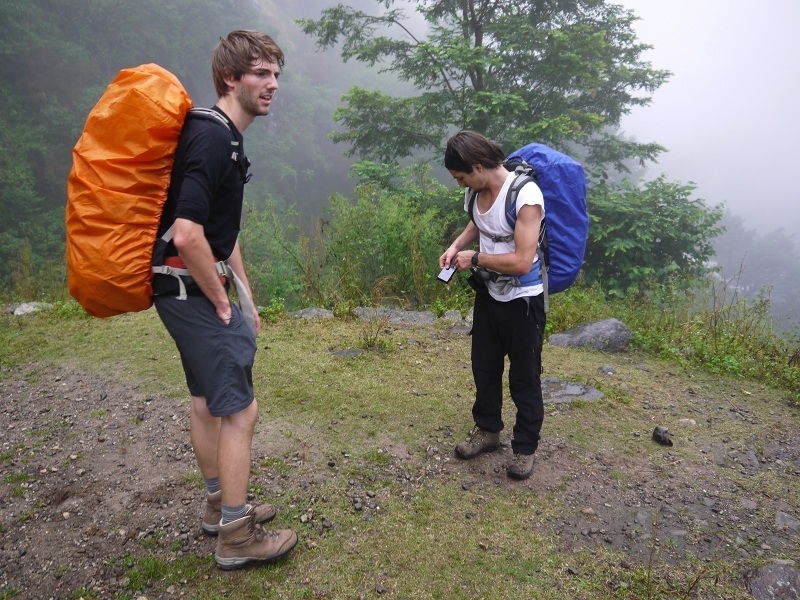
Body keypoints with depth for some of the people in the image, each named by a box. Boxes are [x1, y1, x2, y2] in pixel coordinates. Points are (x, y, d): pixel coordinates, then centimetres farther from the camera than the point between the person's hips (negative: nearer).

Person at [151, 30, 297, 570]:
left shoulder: (225, 139, 14)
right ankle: (237, 536, 9)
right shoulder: (214, 139, -19)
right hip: (194, 291, -10)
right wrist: (223, 303, -16)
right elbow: (187, 235, -28)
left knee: (207, 400, 18)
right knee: (240, 409, -4)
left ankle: (221, 505, 34)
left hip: (190, 290, 10)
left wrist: (246, 297, 17)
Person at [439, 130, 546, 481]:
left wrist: (474, 258, -19)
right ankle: (487, 431, 40)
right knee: (484, 368, 19)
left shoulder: (525, 195, -27)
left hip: (522, 299, -7)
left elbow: (522, 262, -31)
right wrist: (456, 245, 1)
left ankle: (525, 448, 27)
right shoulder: (477, 190, -3)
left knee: (524, 378, 8)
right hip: (488, 293, 8)